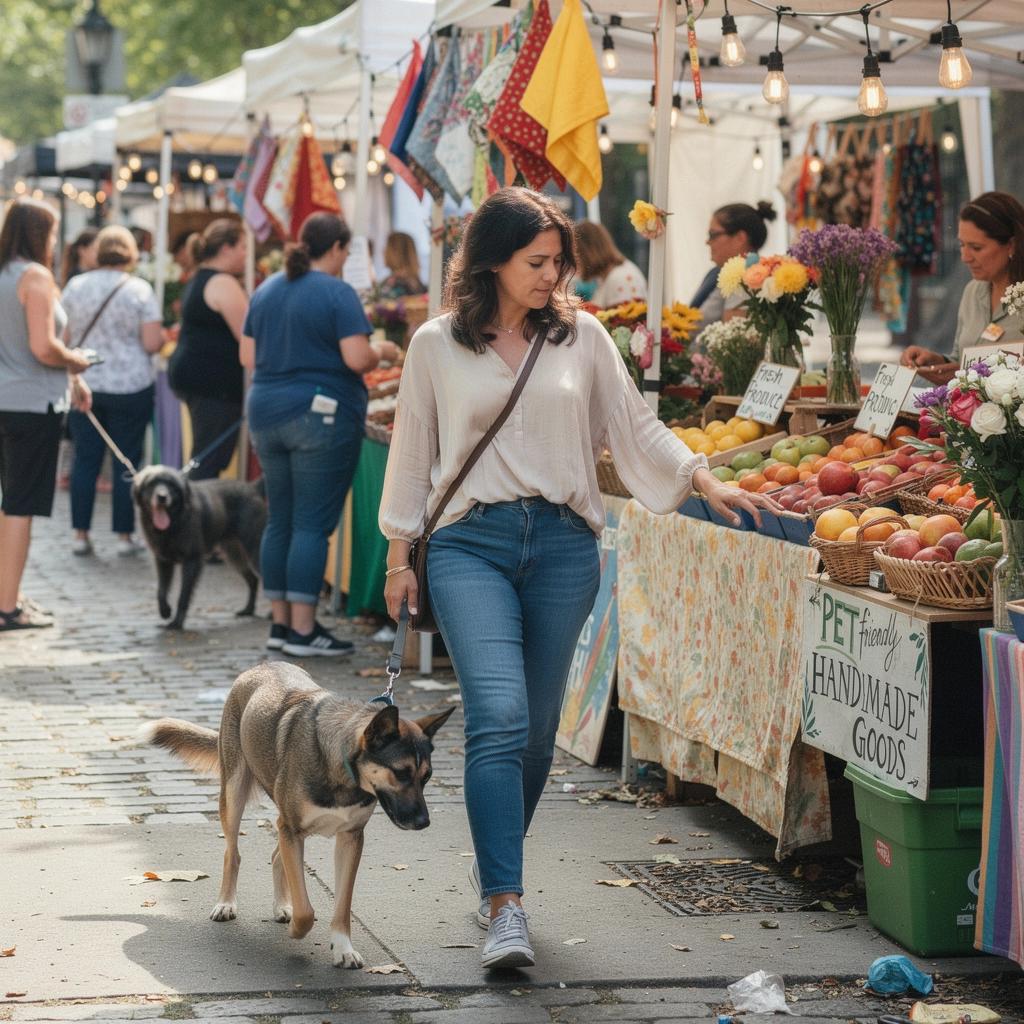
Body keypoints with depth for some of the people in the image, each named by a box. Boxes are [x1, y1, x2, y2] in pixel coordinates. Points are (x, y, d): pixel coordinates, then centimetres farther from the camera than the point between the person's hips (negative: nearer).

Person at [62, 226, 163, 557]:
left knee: (85, 459, 8)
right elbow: (152, 343, -11)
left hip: (84, 386, 3)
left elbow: (63, 336, 7)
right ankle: (125, 536, 7)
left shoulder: (75, 286, 1)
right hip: (130, 388, -3)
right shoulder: (138, 289, -8)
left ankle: (80, 534, 9)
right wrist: (163, 336, 10)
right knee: (127, 461, 5)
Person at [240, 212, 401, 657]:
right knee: (312, 524, -4)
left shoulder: (266, 290, 11)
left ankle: (280, 622, 15)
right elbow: (357, 358, -17)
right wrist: (381, 350, 3)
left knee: (279, 520, 12)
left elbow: (248, 356, 14)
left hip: (266, 413, 7)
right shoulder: (338, 294, -10)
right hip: (321, 415, -7)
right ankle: (303, 629, -4)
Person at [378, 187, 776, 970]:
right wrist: (399, 556, 10)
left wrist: (705, 479, -2)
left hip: (562, 544, 3)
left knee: (537, 726, 7)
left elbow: (633, 425, 11)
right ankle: (505, 907, -19)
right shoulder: (436, 345, 4)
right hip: (470, 543, -2)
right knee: (499, 715, -17)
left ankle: (495, 869, 28)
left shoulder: (581, 335, 7)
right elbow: (412, 452, 10)